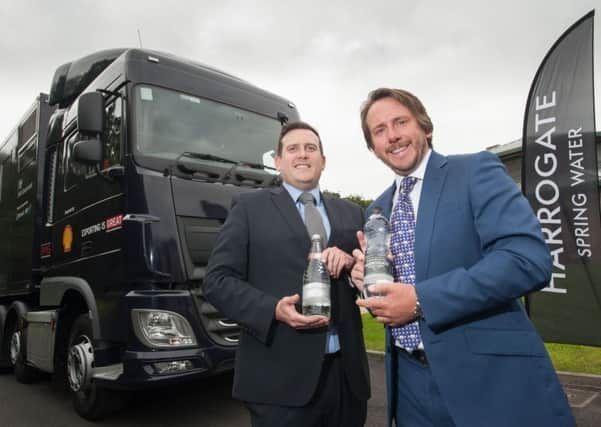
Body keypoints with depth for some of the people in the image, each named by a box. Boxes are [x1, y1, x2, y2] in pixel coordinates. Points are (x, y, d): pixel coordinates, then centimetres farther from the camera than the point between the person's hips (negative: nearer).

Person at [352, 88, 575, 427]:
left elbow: (529, 259, -21)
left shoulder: (476, 171, -8)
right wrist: (365, 276, -7)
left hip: (488, 376, -5)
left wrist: (421, 300, -23)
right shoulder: (378, 209, 10)